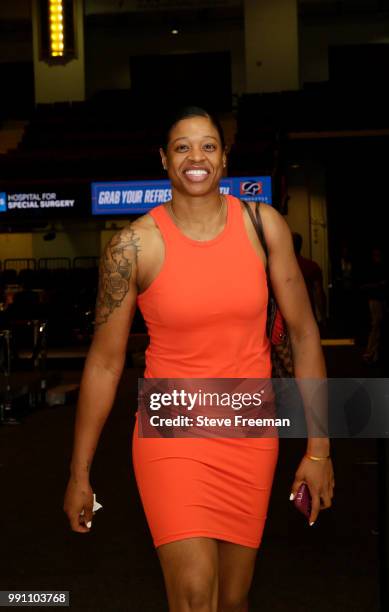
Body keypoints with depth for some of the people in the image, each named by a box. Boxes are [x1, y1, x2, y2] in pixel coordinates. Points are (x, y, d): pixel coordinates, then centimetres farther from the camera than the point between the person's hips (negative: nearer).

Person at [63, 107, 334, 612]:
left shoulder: (264, 226, -3)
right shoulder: (134, 245, -9)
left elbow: (304, 333, 1)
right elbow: (105, 362, -4)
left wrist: (318, 449, -1)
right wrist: (80, 474, -1)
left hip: (250, 438, 3)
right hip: (171, 435, -2)